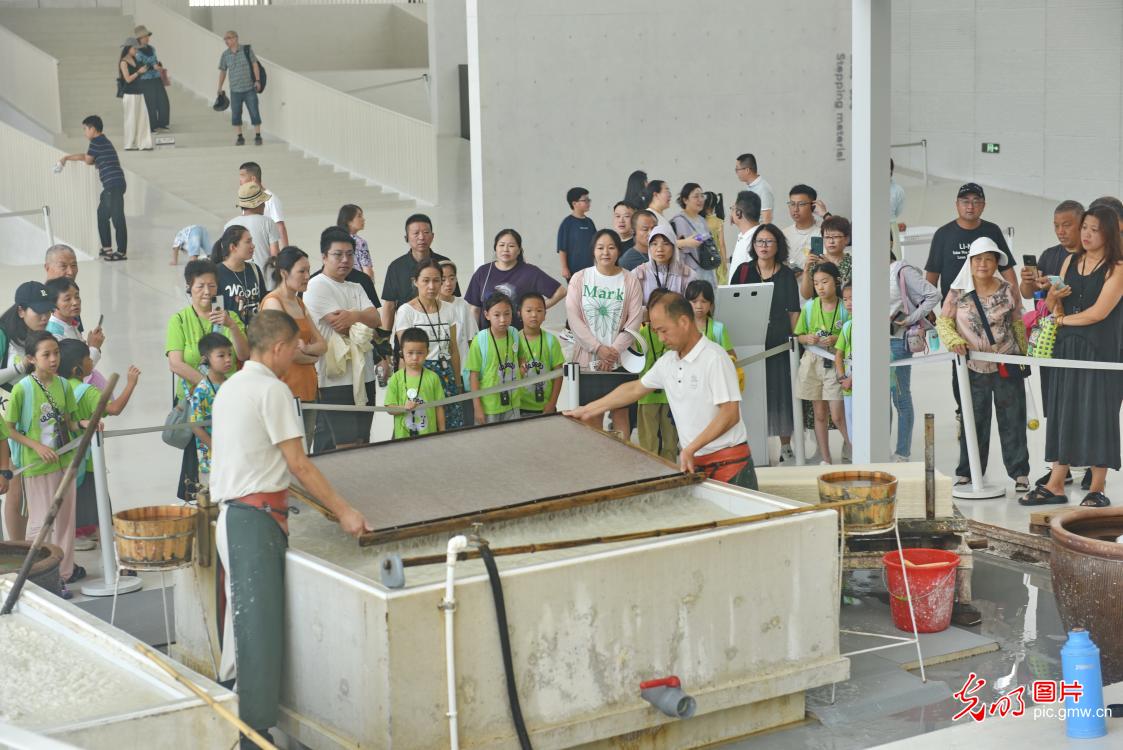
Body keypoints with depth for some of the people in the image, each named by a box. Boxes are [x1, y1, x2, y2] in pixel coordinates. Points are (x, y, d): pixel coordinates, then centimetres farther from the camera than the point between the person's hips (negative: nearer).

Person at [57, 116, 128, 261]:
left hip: (114, 185, -10)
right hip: (111, 185, 10)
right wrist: (67, 157, 39)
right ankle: (107, 248, 23)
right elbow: (86, 157, 33)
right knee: (102, 216, 17)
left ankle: (122, 252, -6)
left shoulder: (97, 142, -9)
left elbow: (88, 160, 1)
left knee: (117, 218, -7)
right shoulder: (103, 141, 21)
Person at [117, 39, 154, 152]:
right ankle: (130, 144, 8)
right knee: (131, 119, -1)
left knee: (143, 117, 3)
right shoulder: (123, 62, -10)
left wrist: (144, 70, 4)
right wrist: (139, 72, -15)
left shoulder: (134, 59, 11)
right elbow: (128, 79, -15)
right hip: (129, 94, -7)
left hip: (139, 93, 7)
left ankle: (143, 143, 5)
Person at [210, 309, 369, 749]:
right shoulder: (272, 389, -11)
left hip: (231, 513, 9)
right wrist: (343, 512, -9)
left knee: (244, 621, 14)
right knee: (260, 626, -7)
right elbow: (299, 465, -12)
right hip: (256, 518, -9)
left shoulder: (230, 387, 16)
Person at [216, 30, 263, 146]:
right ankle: (240, 138, 14)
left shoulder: (247, 50, -4)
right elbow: (222, 71, 8)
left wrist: (257, 80, -9)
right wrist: (219, 88, 7)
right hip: (235, 90, 2)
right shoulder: (225, 55, 2)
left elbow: (255, 64, -1)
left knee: (254, 113, -1)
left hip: (250, 89, -2)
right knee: (235, 115, 4)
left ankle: (258, 137, 8)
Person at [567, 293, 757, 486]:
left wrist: (691, 448, -24)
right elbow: (635, 389, 25)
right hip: (692, 462, 7)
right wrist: (588, 410, 28)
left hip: (727, 462, -7)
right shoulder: (668, 362, 11)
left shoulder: (714, 358, -14)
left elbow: (730, 414, -19)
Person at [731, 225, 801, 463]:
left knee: (781, 389, 3)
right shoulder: (743, 271, 6)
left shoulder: (786, 274, 6)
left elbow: (794, 311, 6)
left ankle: (785, 446, 13)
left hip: (778, 339, 0)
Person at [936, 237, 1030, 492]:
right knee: (973, 420, 7)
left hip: (1007, 365, 0)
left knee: (1012, 420, 2)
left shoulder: (1007, 290, 0)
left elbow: (1018, 325, 8)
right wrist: (954, 340, -17)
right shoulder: (957, 292, -2)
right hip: (973, 366, 0)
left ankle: (1019, 473, 8)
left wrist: (1024, 354, 11)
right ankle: (967, 472, 17)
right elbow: (943, 321, 1)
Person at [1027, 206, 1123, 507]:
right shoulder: (1071, 261, 11)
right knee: (1063, 412, 4)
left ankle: (1097, 489, 5)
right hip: (1067, 348, 5)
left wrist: (1063, 319, -3)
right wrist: (1053, 297, -9)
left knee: (1098, 412, -2)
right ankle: (1055, 485, 7)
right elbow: (1054, 308, 13)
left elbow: (1099, 311, -14)